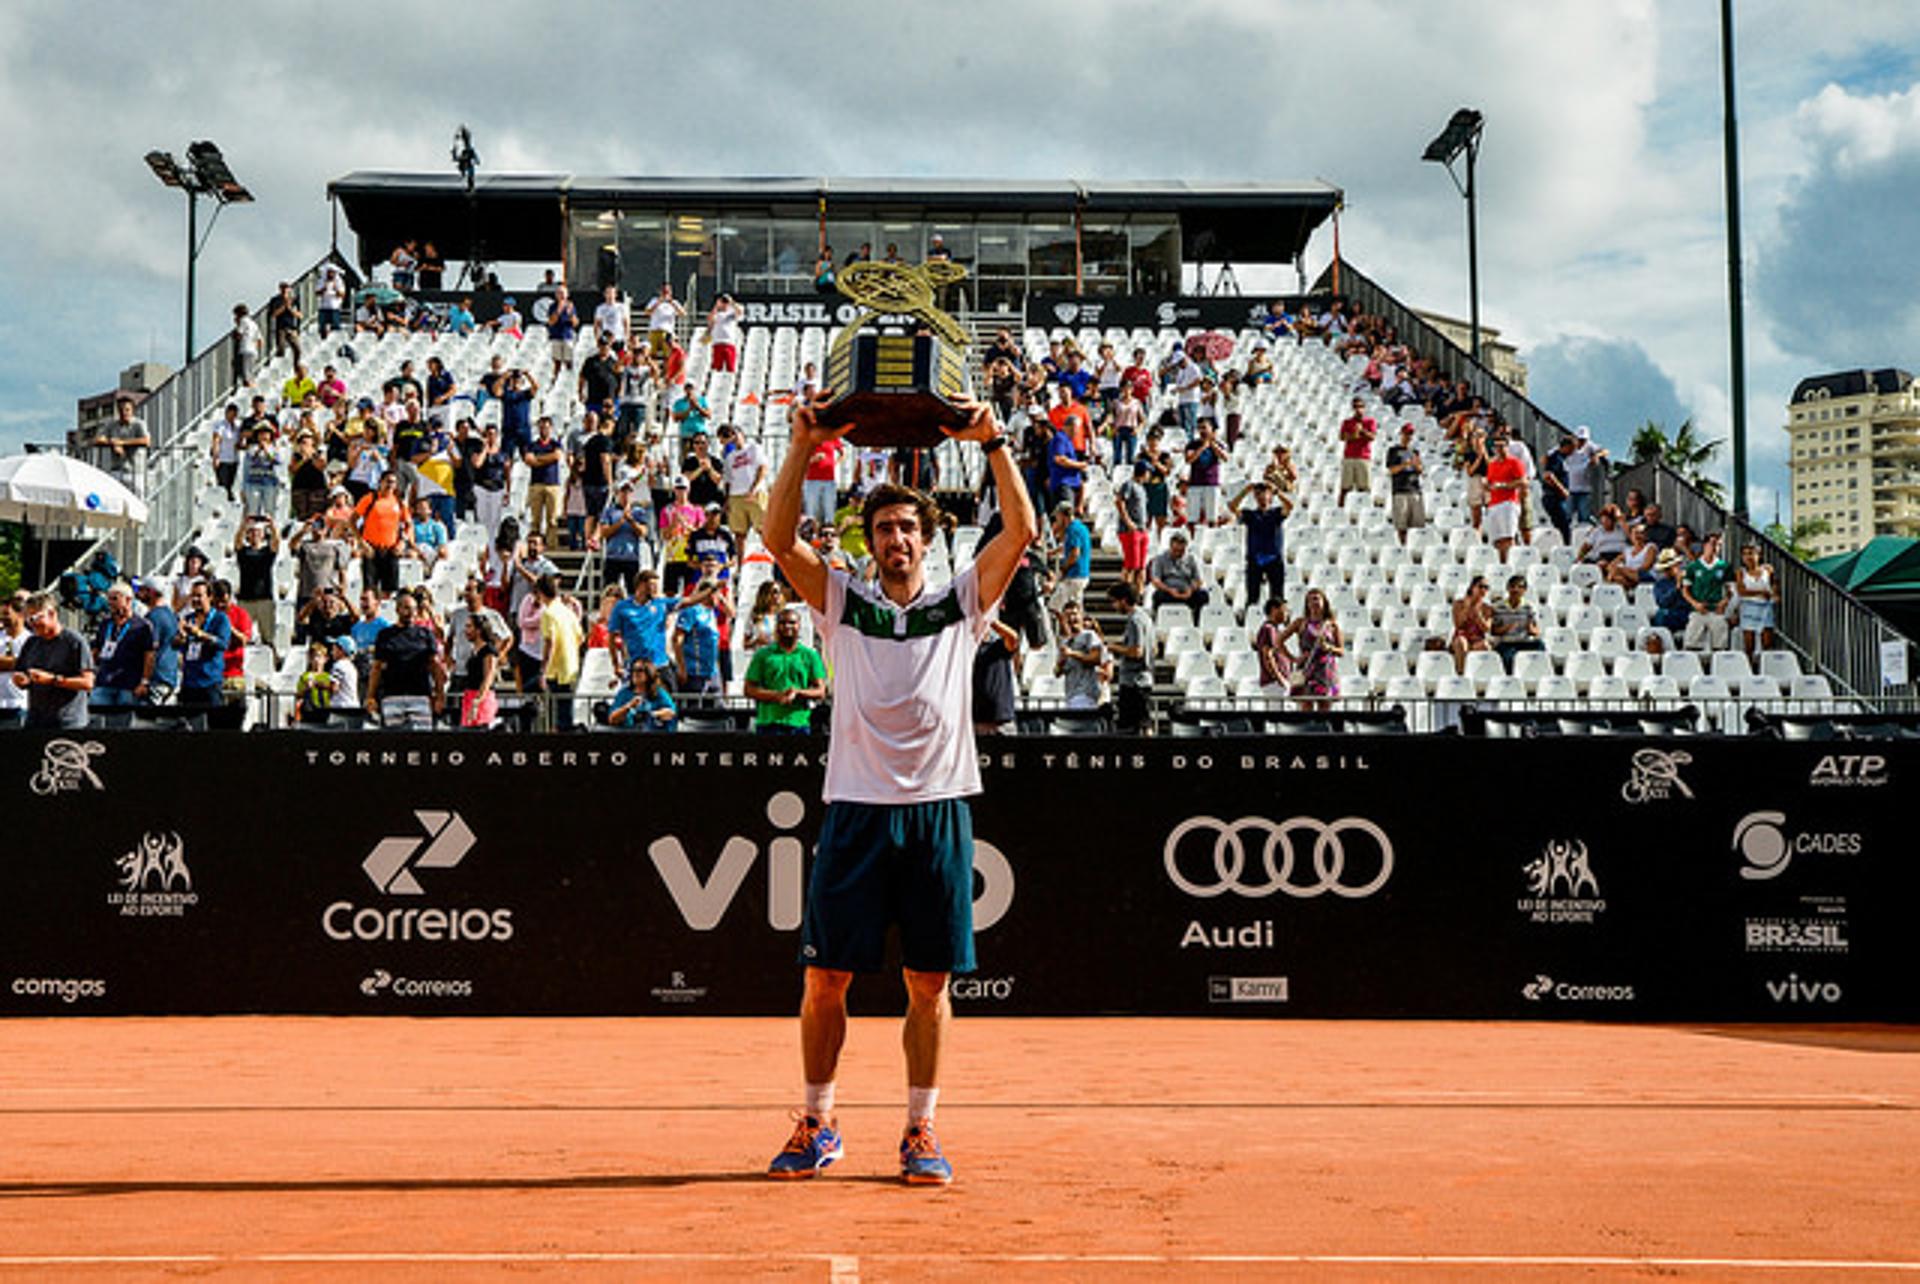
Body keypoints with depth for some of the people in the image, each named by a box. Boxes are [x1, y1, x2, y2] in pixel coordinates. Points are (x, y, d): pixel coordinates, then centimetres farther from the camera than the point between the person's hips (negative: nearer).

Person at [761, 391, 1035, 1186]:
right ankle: (817, 1124, 16)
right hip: (855, 809, 0)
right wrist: (803, 448, -10)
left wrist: (993, 443, -8)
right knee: (826, 978, 2)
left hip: (938, 810, 0)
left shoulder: (961, 602, 11)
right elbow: (780, 537, -2)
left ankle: (921, 1131, 15)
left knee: (930, 984, 4)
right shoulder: (841, 602, 10)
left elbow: (1020, 531, 0)